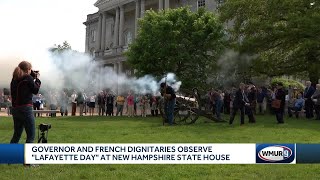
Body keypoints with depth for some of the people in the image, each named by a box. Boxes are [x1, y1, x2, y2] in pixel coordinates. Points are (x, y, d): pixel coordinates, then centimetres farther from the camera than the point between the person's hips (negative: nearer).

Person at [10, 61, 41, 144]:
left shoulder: (14, 79, 10)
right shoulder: (28, 78, -9)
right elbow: (36, 90, 1)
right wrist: (37, 79, 13)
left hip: (15, 109, 7)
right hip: (26, 109, -7)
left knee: (16, 135, 19)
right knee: (31, 136, 0)